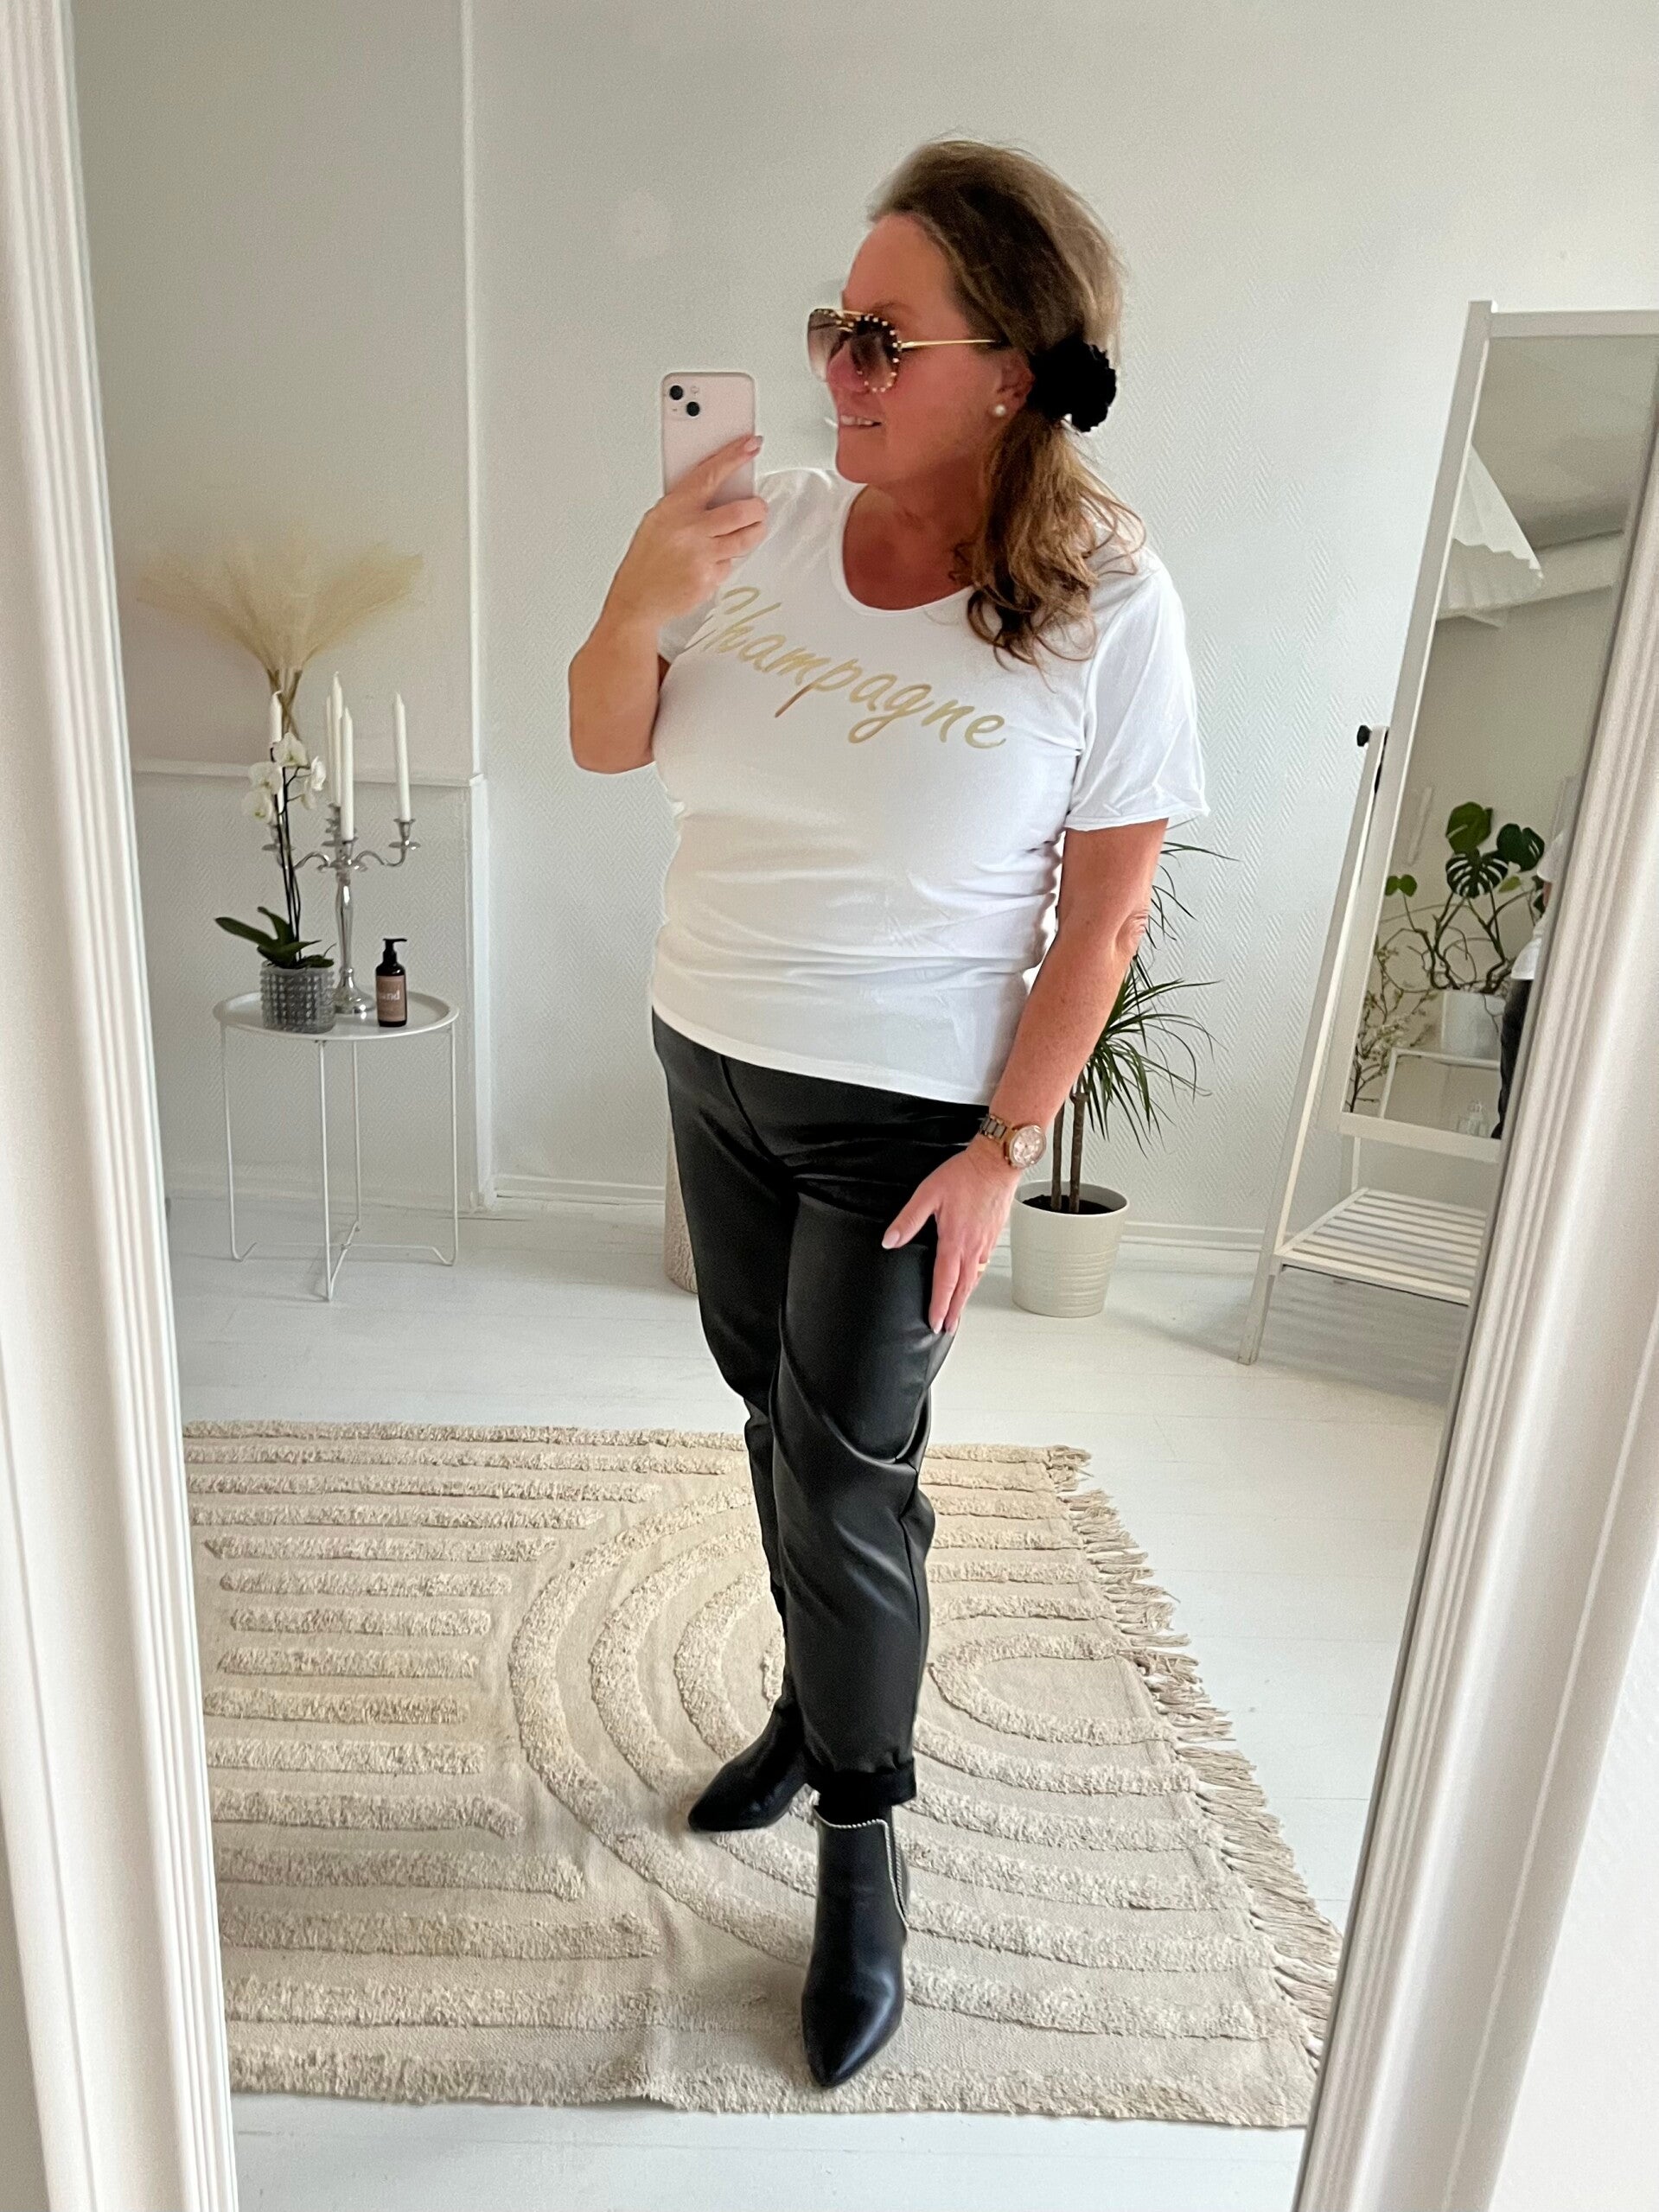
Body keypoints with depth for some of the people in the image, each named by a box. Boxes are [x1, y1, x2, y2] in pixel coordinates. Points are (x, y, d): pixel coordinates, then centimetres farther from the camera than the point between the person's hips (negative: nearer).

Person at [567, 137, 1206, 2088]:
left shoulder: (1108, 607, -15)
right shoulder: (778, 525, -3)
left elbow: (1105, 910, -12)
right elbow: (606, 747, 2)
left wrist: (1004, 1149, -14)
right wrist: (640, 598, -18)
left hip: (905, 1112, -5)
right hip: (712, 1062, 5)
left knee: (843, 1478, 1)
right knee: (776, 1414, 19)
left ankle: (861, 1841, 28)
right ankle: (820, 1699, 45)